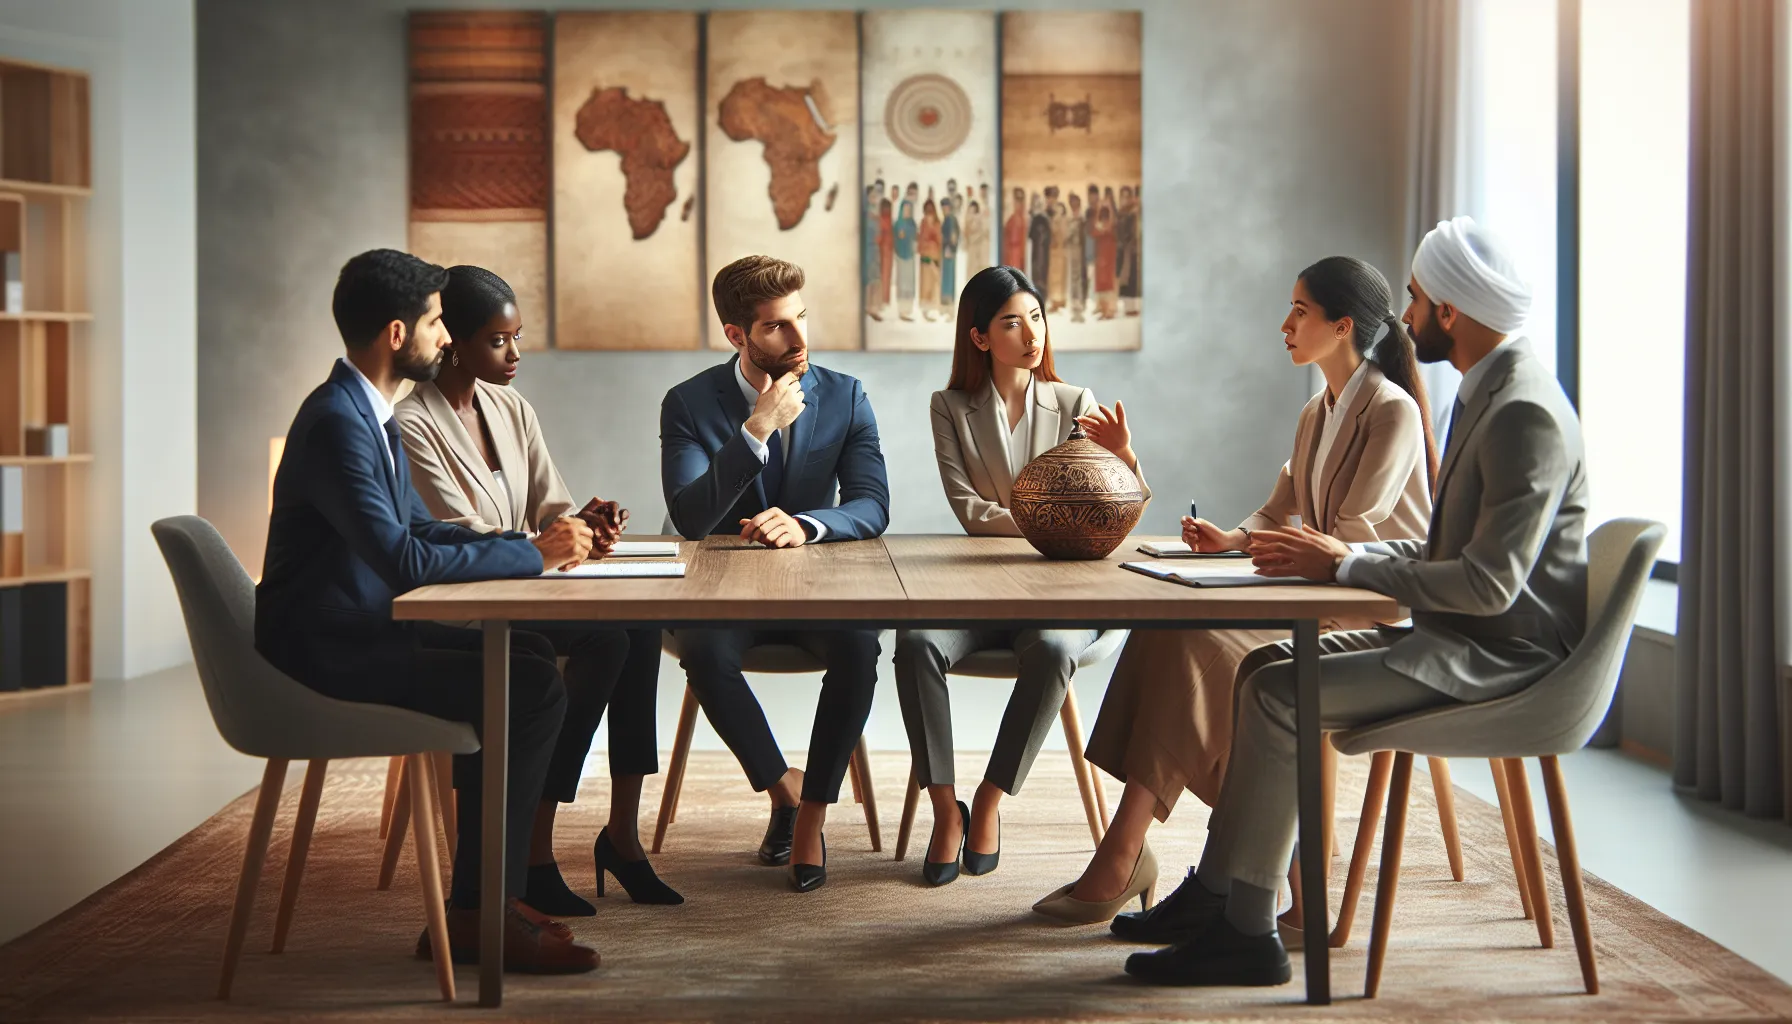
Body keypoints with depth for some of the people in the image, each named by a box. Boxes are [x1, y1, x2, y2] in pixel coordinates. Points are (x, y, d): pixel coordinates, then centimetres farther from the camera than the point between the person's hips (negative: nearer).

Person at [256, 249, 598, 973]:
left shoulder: (370, 414, 14)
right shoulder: (337, 423, -20)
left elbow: (422, 528, 19)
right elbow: (405, 560, -27)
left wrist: (535, 543, 5)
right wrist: (532, 554, -17)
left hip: (364, 630, 10)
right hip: (325, 652, -10)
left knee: (528, 656, 7)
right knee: (533, 689, -17)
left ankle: (488, 890, 9)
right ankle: (475, 914, -7)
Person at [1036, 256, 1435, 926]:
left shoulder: (1392, 412, -9)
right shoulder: (1317, 414, 19)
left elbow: (1353, 538, -16)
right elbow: (1278, 514, 22)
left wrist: (1255, 550, -10)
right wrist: (1233, 539, 0)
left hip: (1375, 610, -8)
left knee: (1197, 639, -27)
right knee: (1174, 621, -18)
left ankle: (1124, 852, -25)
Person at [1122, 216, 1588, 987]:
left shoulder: (1524, 413, -21)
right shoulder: (1489, 391, 13)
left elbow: (1490, 584, -26)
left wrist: (1348, 566, -19)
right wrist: (1336, 554, 3)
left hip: (1500, 653, -10)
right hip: (1460, 637, 10)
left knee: (1278, 696, -19)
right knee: (1265, 665, 6)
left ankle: (1246, 932, -10)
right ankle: (1216, 891, 8)